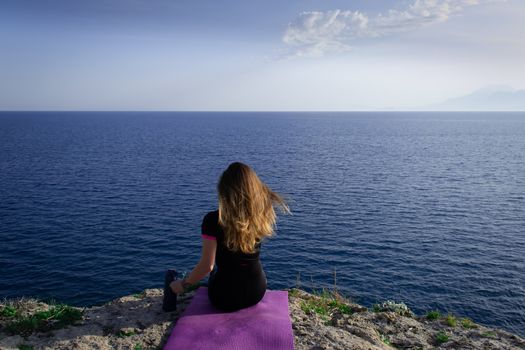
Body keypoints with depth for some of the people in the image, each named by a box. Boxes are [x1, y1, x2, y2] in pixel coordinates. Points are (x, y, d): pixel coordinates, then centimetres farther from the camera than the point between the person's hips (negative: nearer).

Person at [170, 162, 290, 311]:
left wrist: (183, 284, -5)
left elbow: (207, 266, -20)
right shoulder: (261, 215, -13)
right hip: (257, 291, 3)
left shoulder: (213, 220, -22)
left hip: (224, 296, -2)